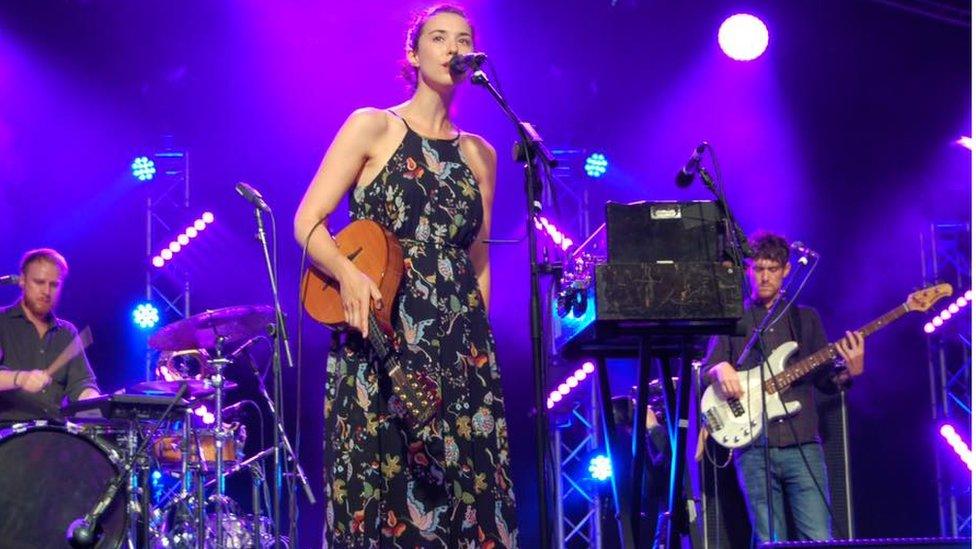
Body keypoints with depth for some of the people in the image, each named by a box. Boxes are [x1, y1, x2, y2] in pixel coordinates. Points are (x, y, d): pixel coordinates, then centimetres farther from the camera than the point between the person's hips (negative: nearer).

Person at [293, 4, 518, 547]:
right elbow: (308, 223, -3)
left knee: (468, 489, 0)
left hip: (460, 350, 4)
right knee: (384, 488, -5)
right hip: (380, 341, -4)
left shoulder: (479, 155, 15)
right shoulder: (372, 127, 2)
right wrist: (349, 273, -21)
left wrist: (480, 339, 13)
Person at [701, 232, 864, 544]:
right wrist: (720, 369, -15)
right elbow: (706, 371, 8)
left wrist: (849, 371, -7)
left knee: (818, 540, -10)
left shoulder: (805, 318, 16)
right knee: (769, 543, -2)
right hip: (753, 448, 0)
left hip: (802, 445, 1)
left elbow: (825, 380, 14)